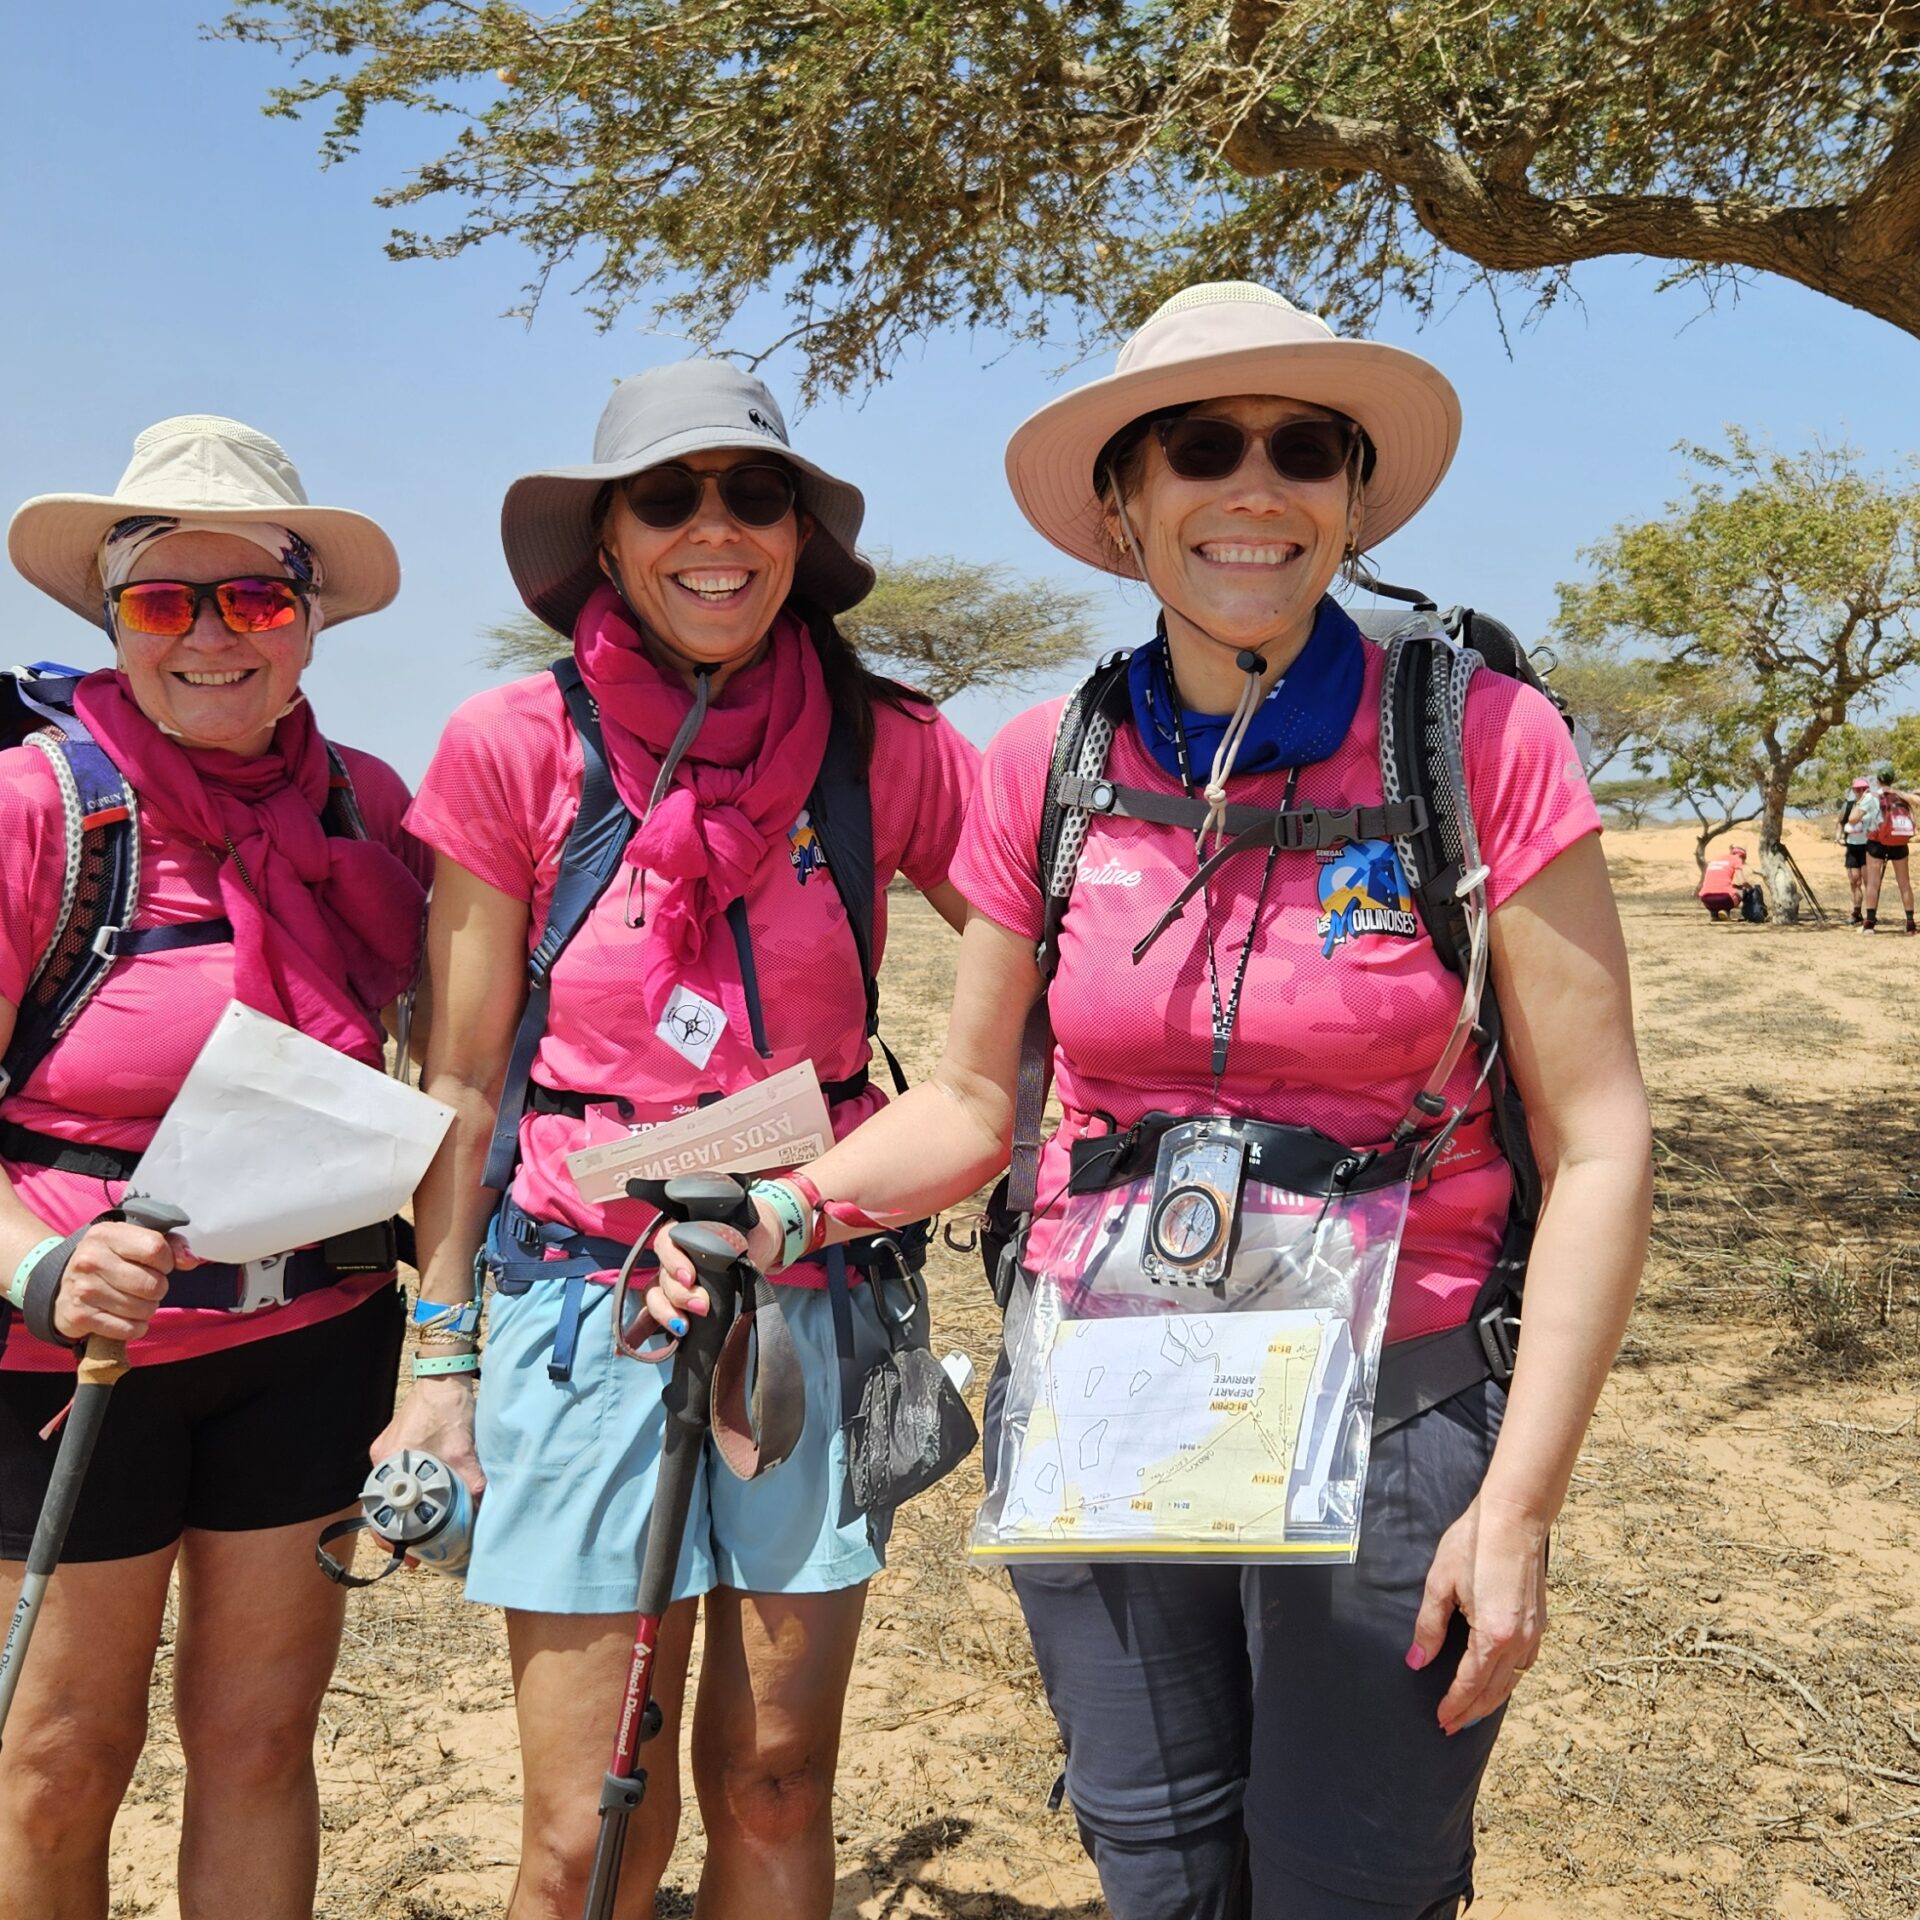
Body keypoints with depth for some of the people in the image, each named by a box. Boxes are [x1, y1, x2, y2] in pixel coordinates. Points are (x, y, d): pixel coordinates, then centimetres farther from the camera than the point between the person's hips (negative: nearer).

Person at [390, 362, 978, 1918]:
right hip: (588, 1299, -1)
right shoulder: (516, 746, -4)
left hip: (813, 1296, 2)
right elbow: (463, 1081, 1)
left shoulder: (884, 748, -2)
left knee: (776, 1783, 10)